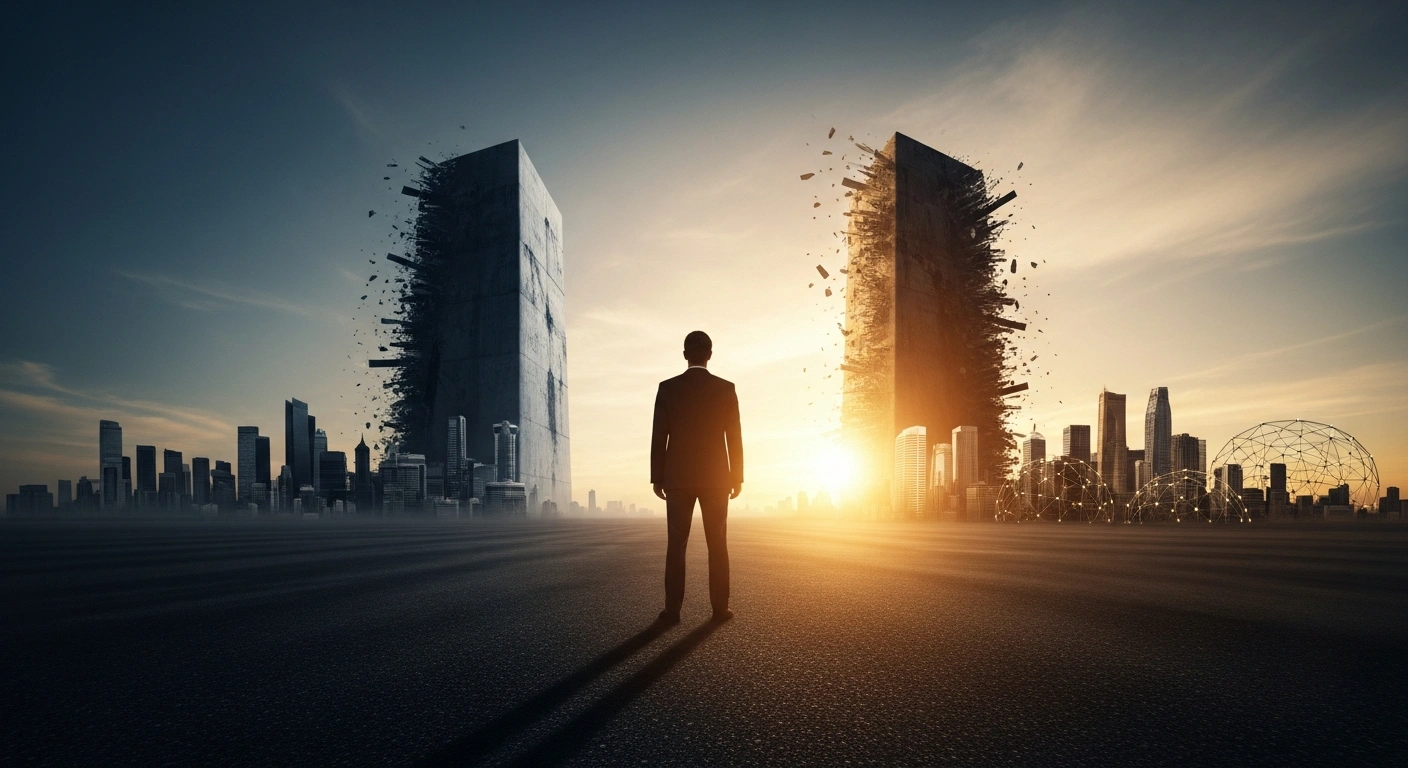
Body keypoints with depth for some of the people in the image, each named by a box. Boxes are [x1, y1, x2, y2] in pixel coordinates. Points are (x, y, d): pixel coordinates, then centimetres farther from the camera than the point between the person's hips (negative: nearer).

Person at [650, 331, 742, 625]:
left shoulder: (667, 388, 0)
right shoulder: (726, 388, 0)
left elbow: (659, 436, -2)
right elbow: (734, 436, -1)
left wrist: (657, 477, 4)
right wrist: (737, 477, 5)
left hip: (678, 477, 0)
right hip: (715, 477, 0)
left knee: (676, 544, 3)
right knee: (717, 543, 5)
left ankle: (672, 609, 1)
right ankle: (720, 607, 6)